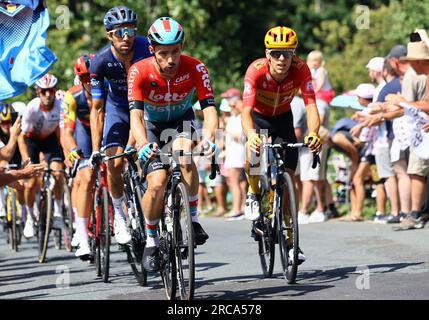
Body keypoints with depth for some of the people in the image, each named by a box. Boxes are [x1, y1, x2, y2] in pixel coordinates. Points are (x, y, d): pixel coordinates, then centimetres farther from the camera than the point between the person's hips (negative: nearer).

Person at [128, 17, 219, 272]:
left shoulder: (195, 68, -28)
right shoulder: (140, 72, -30)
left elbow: (209, 109, -33)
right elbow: (136, 115, -36)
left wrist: (209, 138, -54)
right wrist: (143, 145, -55)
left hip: (181, 119, 0)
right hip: (153, 124, 0)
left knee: (184, 154, -33)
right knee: (157, 184, -16)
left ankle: (193, 218, -18)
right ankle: (151, 239, 7)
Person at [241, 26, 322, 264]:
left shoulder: (300, 70, -29)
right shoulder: (256, 70, -34)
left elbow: (311, 105, -35)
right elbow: (246, 110, -43)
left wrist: (313, 133, -56)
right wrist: (251, 135, -63)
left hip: (283, 119, 2)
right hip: (258, 117, -2)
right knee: (253, 155, -33)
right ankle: (253, 195, -2)